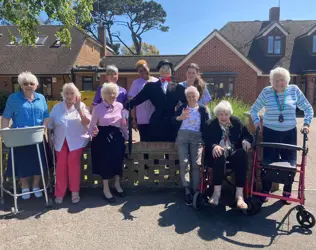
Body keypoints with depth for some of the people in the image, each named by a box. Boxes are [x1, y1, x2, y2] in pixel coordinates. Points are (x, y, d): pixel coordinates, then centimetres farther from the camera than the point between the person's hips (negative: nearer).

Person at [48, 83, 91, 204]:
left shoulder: (81, 106, 3)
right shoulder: (57, 107, 10)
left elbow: (87, 123, -10)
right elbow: (50, 126, 14)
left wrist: (78, 108, -17)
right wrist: (50, 139, 7)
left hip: (77, 141, -2)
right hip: (61, 141, 2)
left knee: (73, 161, -20)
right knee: (61, 164, -11)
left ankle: (75, 191, -6)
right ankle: (59, 193, 2)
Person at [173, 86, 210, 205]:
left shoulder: (203, 109, 13)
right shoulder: (182, 107, 14)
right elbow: (172, 121, 1)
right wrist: (179, 117, -20)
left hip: (197, 137, 0)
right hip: (182, 136, 0)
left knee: (196, 164, -12)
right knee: (183, 163, -14)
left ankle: (195, 191, -6)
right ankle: (187, 191, -8)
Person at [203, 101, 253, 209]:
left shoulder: (236, 122, 14)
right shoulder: (210, 124, 7)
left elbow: (248, 135, 14)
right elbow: (206, 141, -5)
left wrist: (246, 140, -11)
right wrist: (214, 146, -28)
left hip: (233, 152, 2)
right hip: (218, 152, -2)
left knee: (242, 154, -33)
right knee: (220, 154, -38)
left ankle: (239, 194, -34)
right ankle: (217, 192, -33)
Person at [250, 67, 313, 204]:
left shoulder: (294, 90, 0)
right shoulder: (266, 92, -3)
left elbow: (308, 109, 8)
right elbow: (254, 109, 8)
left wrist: (306, 123, -3)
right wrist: (257, 122, -3)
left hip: (290, 133, 1)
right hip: (270, 132, -1)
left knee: (290, 162, 7)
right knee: (268, 162, 3)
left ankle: (287, 192, 25)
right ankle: (265, 191, 18)